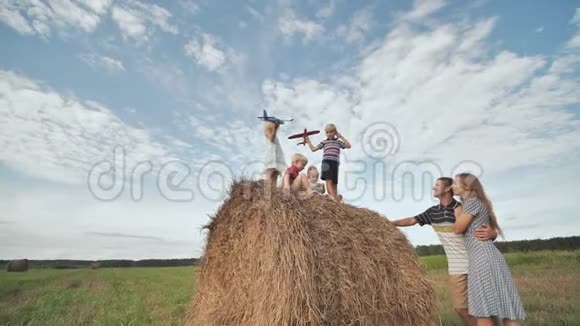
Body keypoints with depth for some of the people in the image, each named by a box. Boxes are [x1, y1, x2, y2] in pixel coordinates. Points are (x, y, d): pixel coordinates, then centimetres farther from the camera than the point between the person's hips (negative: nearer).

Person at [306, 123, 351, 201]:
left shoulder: (338, 142, 21)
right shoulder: (324, 142, 17)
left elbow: (348, 146, 9)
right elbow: (313, 149, 17)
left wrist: (341, 136, 11)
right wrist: (308, 141, 13)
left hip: (335, 163, 2)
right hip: (326, 162, -2)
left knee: (334, 183, 2)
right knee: (329, 180, -19)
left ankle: (336, 198, 2)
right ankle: (333, 197, -29)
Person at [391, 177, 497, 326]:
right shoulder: (433, 212, 4)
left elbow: (491, 231, -8)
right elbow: (411, 220, 11)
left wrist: (491, 233, -32)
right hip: (456, 267, 4)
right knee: (460, 306, 5)